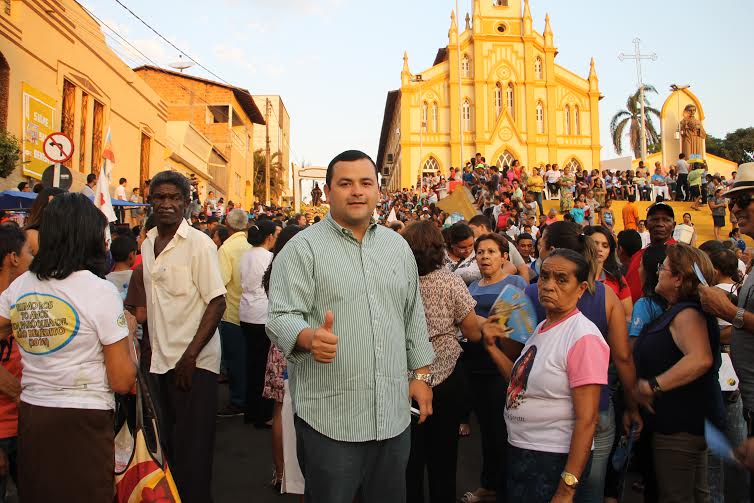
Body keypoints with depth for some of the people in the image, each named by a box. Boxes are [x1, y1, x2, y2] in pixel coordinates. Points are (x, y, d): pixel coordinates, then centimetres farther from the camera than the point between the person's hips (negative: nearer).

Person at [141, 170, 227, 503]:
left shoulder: (199, 244, -10)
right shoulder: (148, 244, 10)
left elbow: (217, 303, -14)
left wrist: (190, 356, -19)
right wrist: (149, 348, 10)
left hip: (194, 362, -6)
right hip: (160, 360, 6)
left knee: (192, 448, 1)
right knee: (168, 441, 17)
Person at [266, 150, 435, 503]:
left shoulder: (398, 246, 11)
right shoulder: (303, 248, -6)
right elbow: (281, 318, -14)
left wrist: (421, 374, 13)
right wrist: (309, 337, -34)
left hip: (394, 414, 5)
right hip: (330, 419, -5)